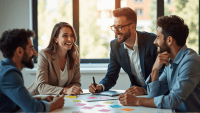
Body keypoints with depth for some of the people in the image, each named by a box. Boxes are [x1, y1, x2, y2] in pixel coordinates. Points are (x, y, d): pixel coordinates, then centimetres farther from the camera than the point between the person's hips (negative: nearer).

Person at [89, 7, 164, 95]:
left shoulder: (152, 41, -13)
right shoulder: (115, 45, 1)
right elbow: (111, 76, 8)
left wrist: (144, 90, -27)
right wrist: (100, 87, -13)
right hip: (136, 94, 5)